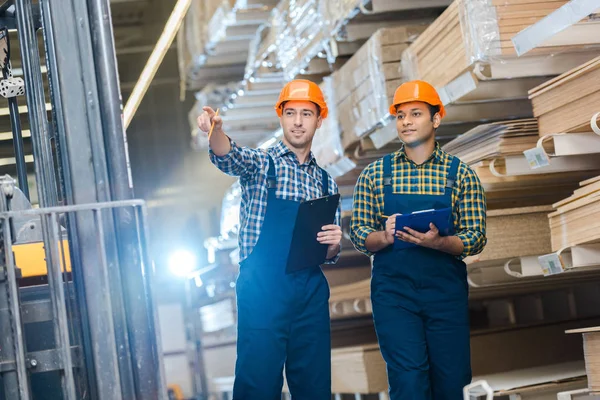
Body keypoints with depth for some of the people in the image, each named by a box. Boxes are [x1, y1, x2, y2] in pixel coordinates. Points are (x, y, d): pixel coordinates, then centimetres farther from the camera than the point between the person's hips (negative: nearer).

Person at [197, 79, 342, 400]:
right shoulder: (260, 164, 7)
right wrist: (214, 129, -39)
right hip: (262, 289, -4)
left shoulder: (326, 183, 18)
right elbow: (228, 156, -18)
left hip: (311, 292, 4)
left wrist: (334, 244, -5)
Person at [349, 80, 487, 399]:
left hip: (446, 292, 1)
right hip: (393, 291, 0)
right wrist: (385, 236, -17)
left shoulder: (461, 174, 4)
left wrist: (437, 242, -20)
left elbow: (476, 239, -1)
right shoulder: (374, 174, 7)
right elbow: (359, 236, 5)